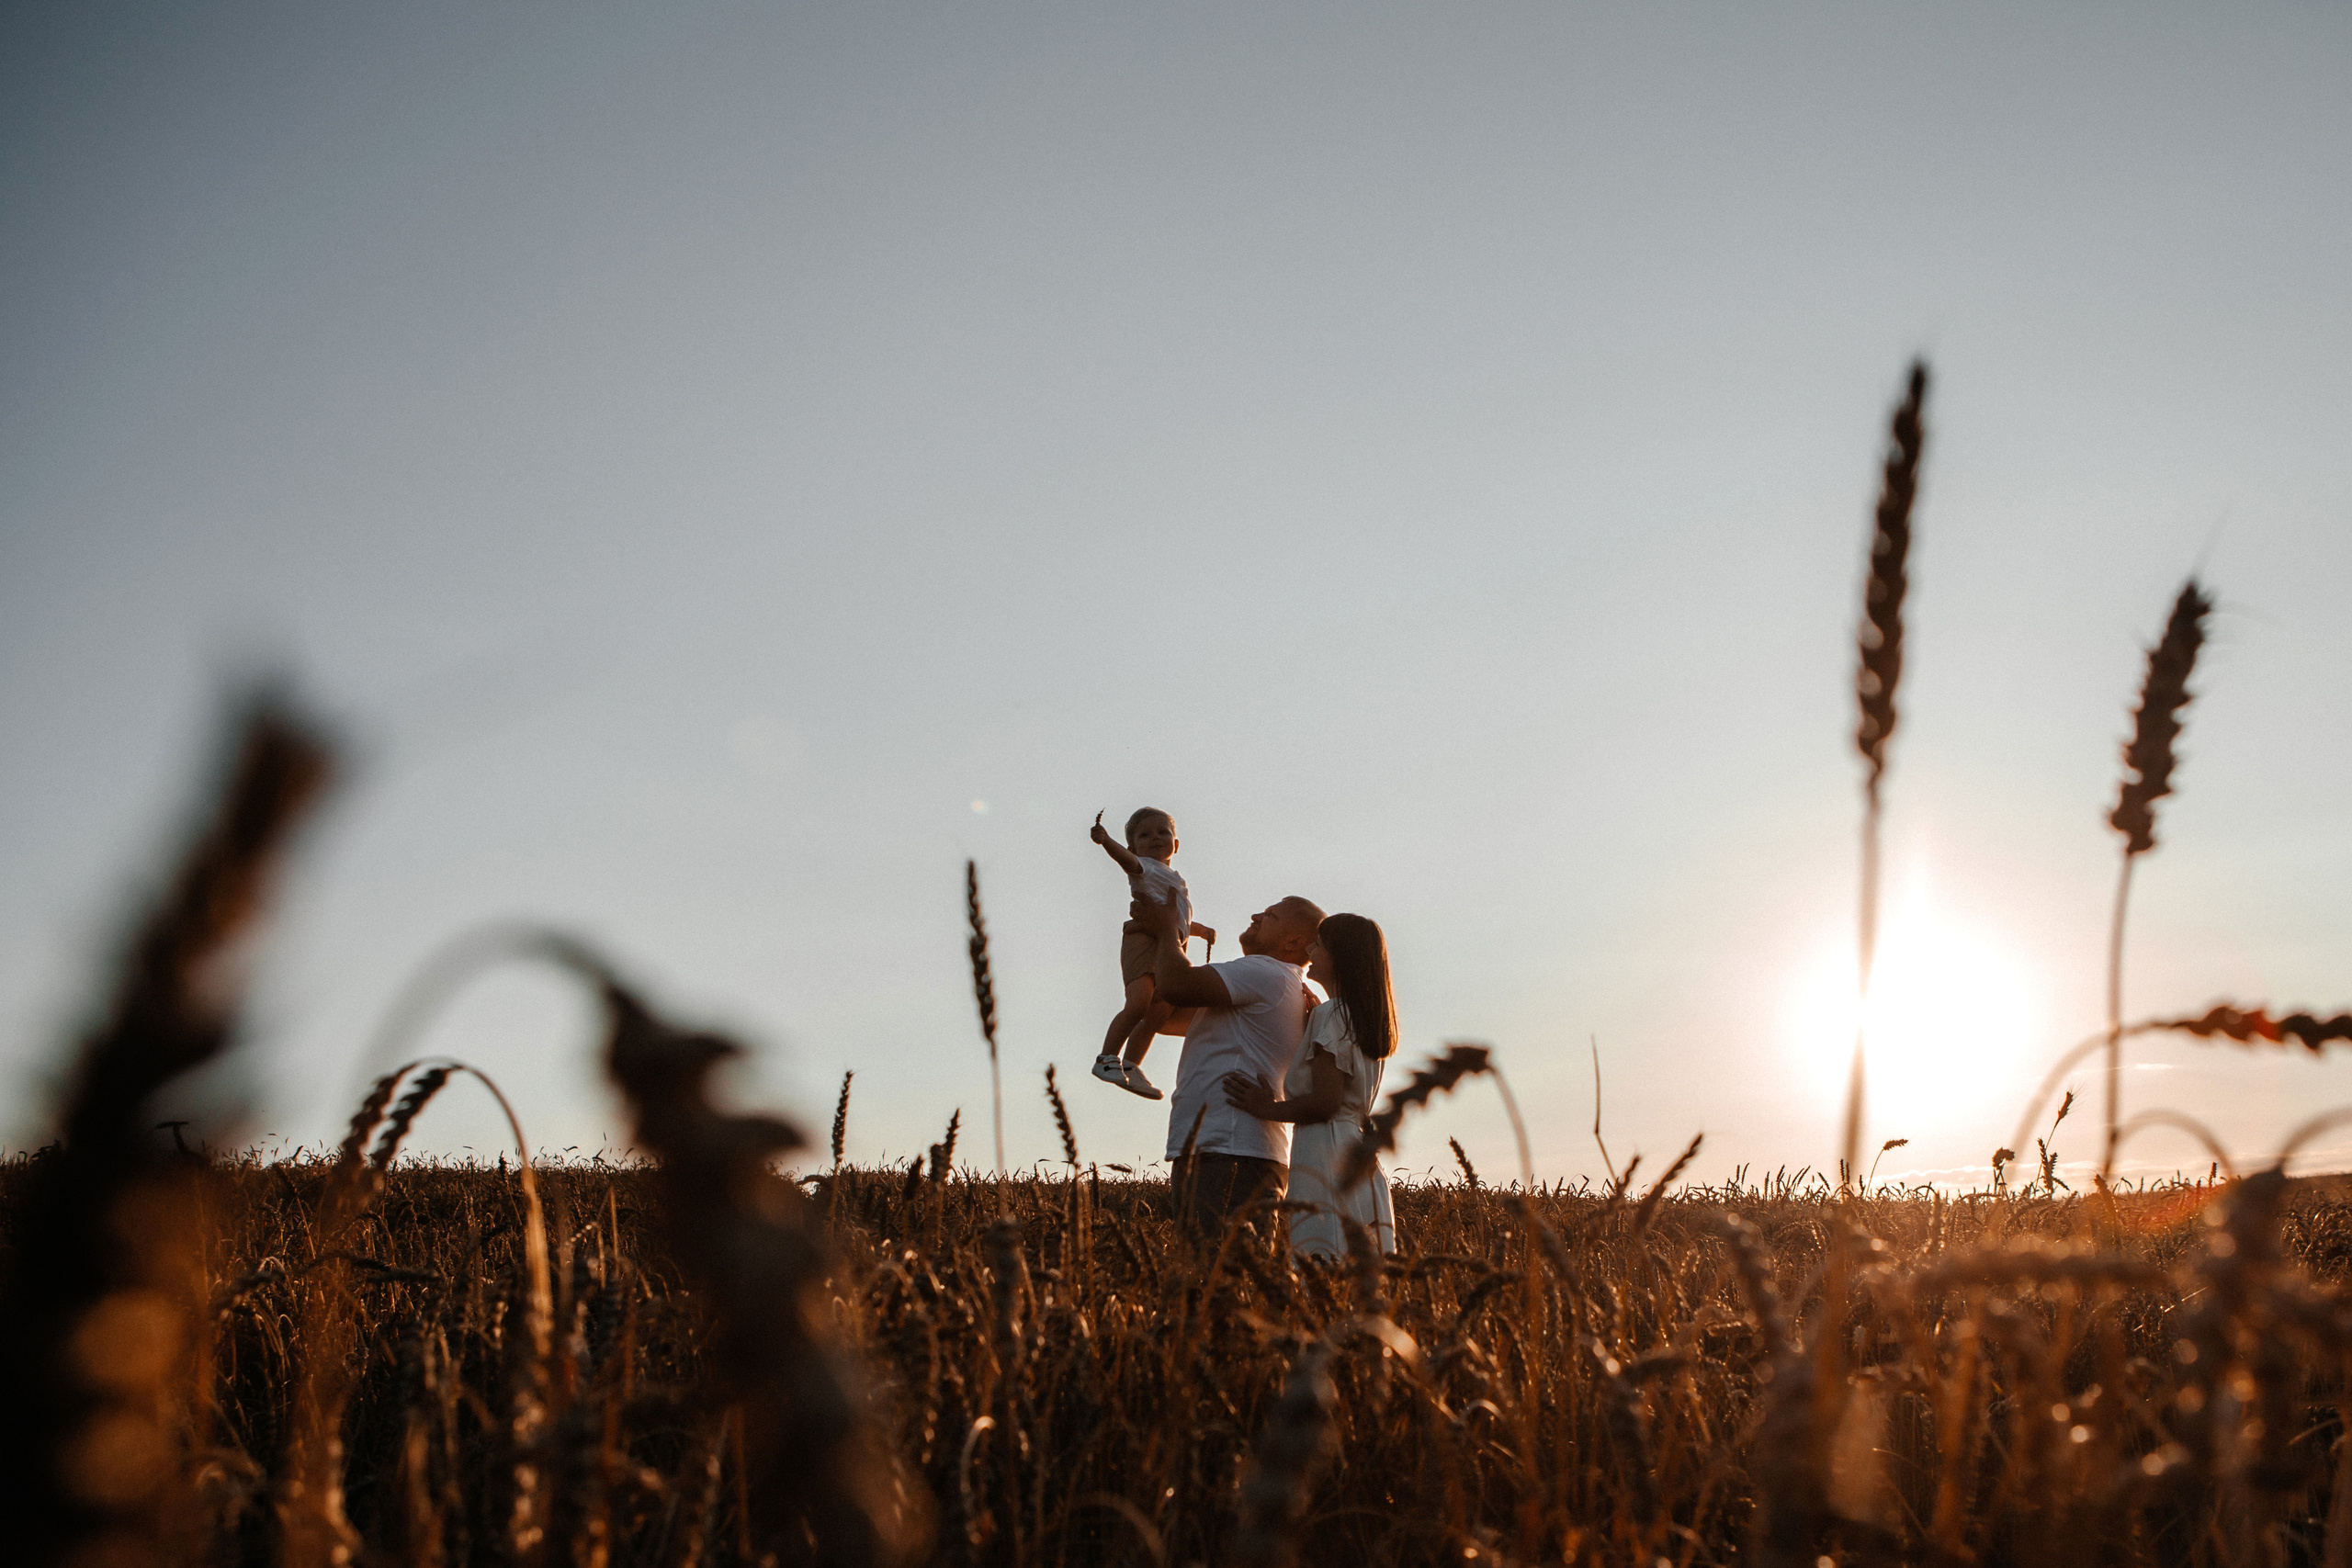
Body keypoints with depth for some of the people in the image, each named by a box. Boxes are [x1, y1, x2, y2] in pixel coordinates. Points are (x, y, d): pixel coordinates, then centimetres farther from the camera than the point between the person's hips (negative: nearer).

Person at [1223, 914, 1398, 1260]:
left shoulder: (1331, 1015, -6)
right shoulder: (1367, 1020, 20)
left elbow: (1325, 1102, -15)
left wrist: (1268, 1108, -1)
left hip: (1324, 1150, -9)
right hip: (1357, 1150, 9)